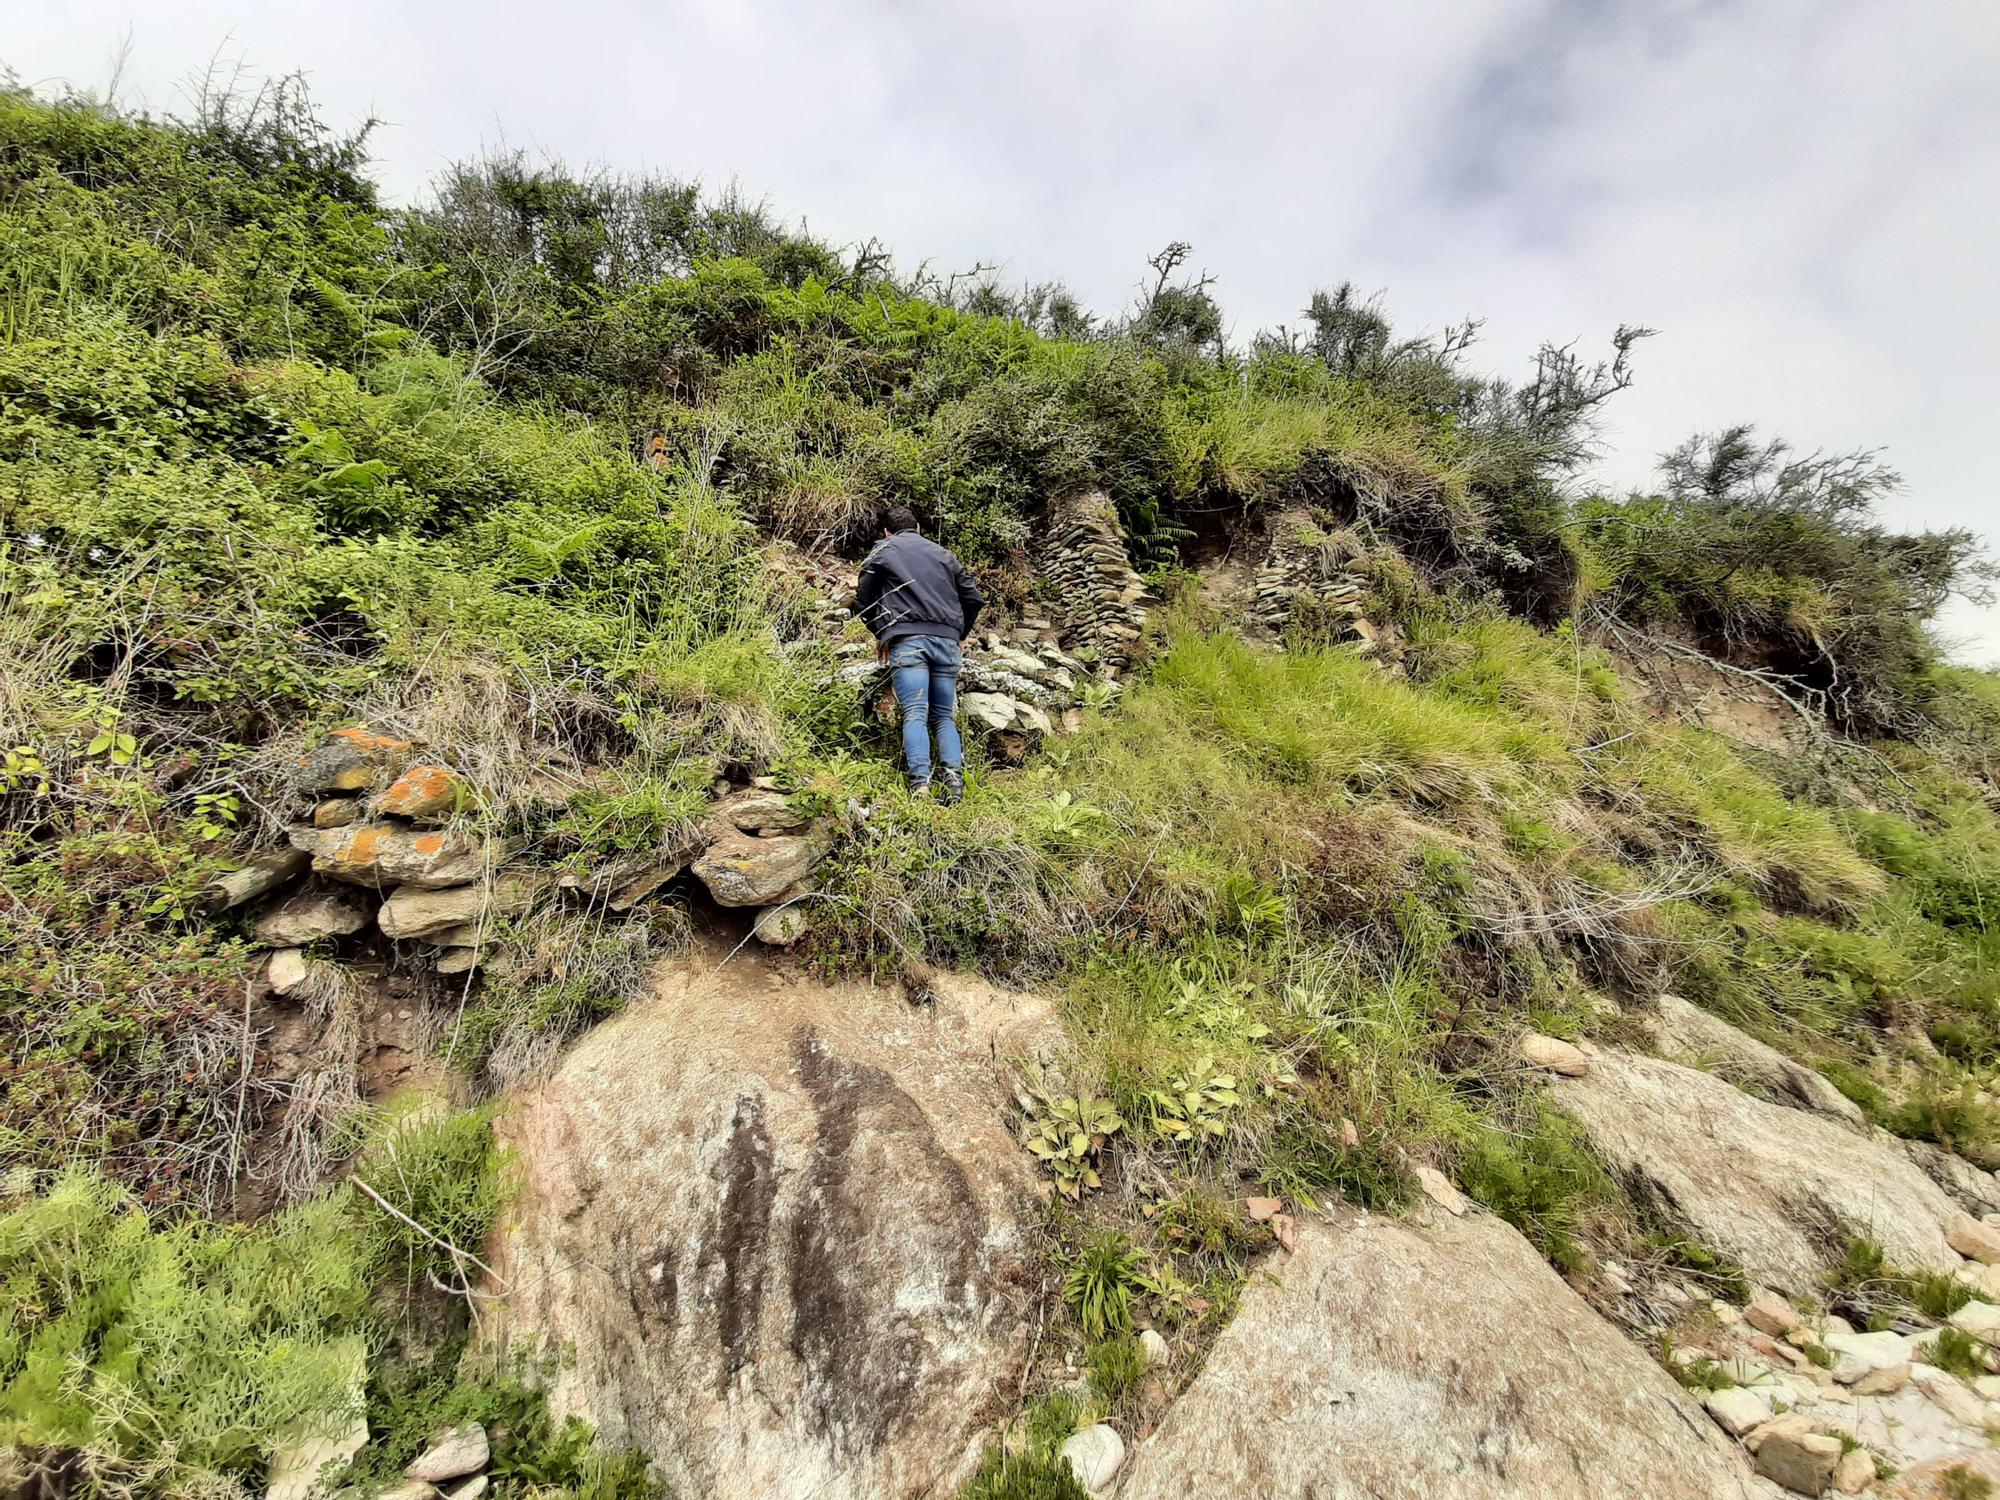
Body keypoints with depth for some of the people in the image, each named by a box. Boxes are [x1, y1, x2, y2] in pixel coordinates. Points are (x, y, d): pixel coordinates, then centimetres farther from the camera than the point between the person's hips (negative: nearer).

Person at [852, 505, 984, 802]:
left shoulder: (882, 552, 15)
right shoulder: (943, 553, 24)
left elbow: (862, 602, 15)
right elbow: (975, 598, 19)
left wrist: (880, 635, 28)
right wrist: (960, 635, 29)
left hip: (907, 640, -3)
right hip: (947, 641, 3)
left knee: (915, 715, -11)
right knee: (943, 717, 7)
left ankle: (920, 784, -28)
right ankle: (954, 776, -15)